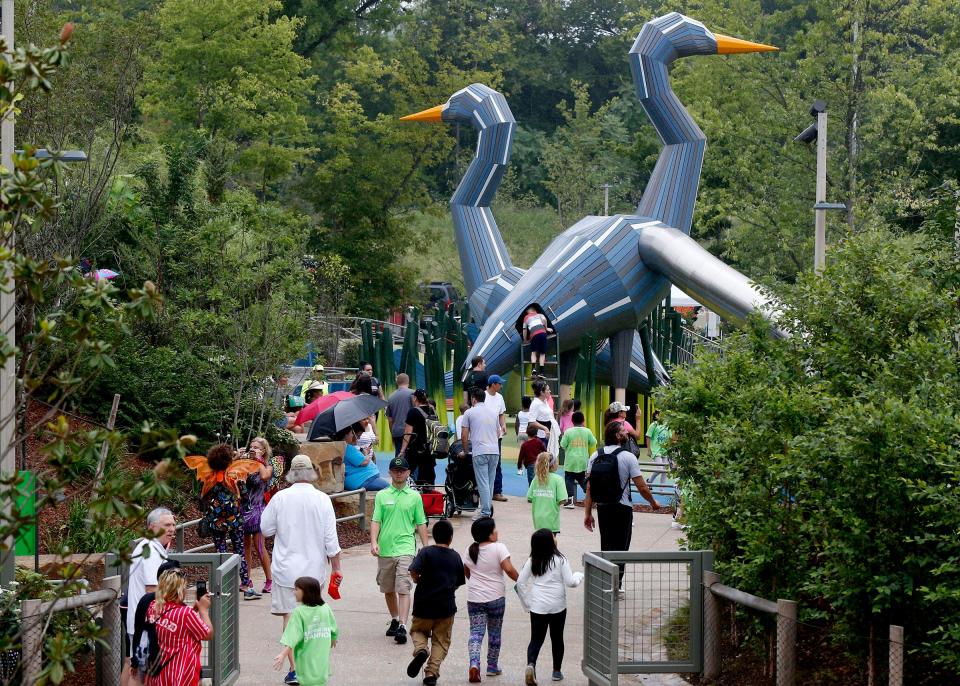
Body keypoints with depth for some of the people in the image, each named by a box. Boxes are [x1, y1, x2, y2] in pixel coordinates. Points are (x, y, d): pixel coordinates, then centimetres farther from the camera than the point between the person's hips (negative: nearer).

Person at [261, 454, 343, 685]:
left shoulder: (280, 498, -8)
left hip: (286, 568, -2)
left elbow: (266, 529, 1)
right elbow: (331, 539, -6)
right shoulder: (322, 500, -7)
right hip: (314, 568, 2)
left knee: (290, 616, 0)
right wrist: (336, 568, 3)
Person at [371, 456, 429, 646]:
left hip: (405, 547, -2)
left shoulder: (414, 496, 6)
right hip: (385, 549, 2)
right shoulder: (382, 496, 6)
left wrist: (426, 548, 7)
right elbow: (376, 521, 2)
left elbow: (421, 524, 10)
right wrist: (374, 542, -13)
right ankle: (395, 621, 30)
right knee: (388, 590, 12)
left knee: (403, 589, -13)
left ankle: (402, 626, -19)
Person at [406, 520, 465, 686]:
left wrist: (418, 580, 0)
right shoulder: (456, 557, 4)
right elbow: (458, 583, 9)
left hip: (424, 604, -2)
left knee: (418, 630, 20)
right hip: (446, 606, 2)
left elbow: (414, 572, -21)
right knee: (441, 641, 11)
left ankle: (420, 650, -11)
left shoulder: (426, 552, -7)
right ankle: (432, 672, -4)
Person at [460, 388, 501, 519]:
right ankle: (488, 507, 16)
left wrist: (464, 451, 17)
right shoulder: (493, 413, 17)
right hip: (494, 451, 5)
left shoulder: (469, 413, 2)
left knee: (483, 483, -6)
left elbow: (464, 436, 4)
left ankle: (485, 513, -10)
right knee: (490, 482, 12)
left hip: (480, 452, -5)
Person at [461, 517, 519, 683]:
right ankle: (492, 666, 22)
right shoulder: (498, 548, -12)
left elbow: (466, 572, 15)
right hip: (496, 598, -2)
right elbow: (509, 570, -19)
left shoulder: (471, 551, 3)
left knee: (476, 632, 1)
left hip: (474, 598, 3)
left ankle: (474, 663, -21)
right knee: (494, 633, 14)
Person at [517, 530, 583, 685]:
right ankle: (557, 671, 21)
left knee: (536, 639, 5)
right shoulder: (560, 560, -10)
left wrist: (528, 600, 14)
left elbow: (521, 582, 2)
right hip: (557, 606, -1)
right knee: (557, 638, 14)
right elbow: (570, 582, -8)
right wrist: (578, 575, 12)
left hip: (537, 606, 1)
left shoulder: (532, 561, -1)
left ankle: (531, 664, -21)